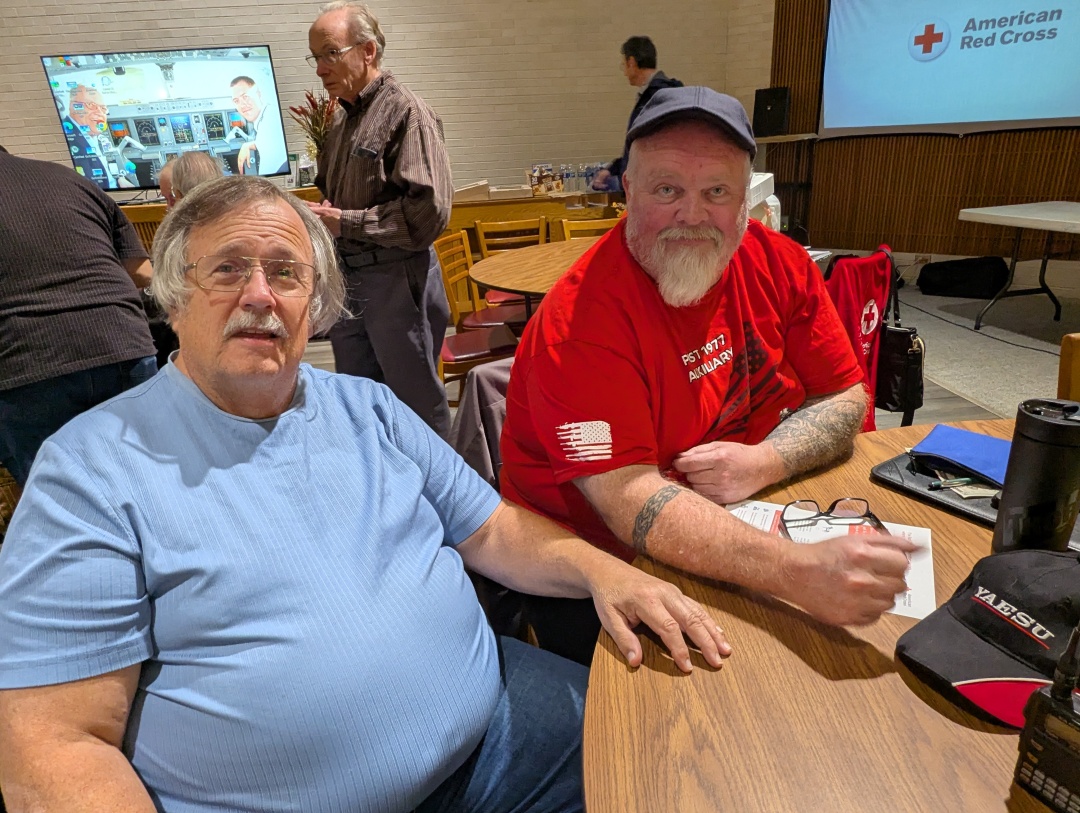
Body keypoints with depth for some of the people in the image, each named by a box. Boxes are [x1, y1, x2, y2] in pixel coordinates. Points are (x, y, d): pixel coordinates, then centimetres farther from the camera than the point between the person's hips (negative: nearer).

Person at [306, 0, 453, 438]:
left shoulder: (406, 112, -10)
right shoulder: (341, 119, 15)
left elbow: (428, 212, -22)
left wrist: (344, 221, -16)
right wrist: (320, 217, 4)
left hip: (397, 280, -8)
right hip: (347, 278, 8)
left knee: (416, 402, 4)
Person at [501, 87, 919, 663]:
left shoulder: (777, 263, -4)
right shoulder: (579, 319, -23)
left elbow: (843, 399, 2)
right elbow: (629, 502, -29)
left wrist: (764, 462, -19)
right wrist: (799, 572, -41)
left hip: (747, 525, 6)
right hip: (602, 566, -5)